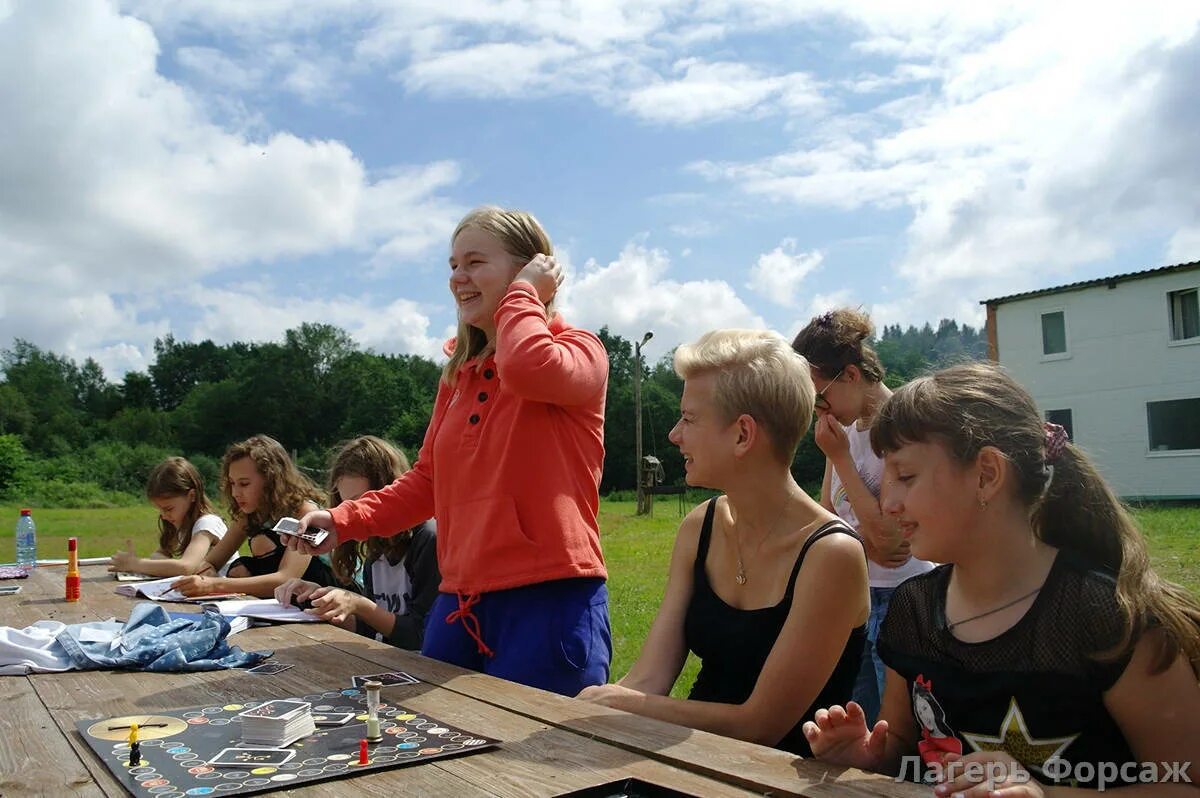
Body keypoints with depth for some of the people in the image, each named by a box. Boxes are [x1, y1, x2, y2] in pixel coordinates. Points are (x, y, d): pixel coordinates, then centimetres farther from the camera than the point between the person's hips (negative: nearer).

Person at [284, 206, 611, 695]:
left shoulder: (578, 352, -4)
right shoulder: (459, 374, 14)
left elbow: (528, 367, -28)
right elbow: (427, 481, 18)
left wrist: (522, 293, -10)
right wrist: (344, 521, 6)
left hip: (550, 600, -6)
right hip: (460, 604, 6)